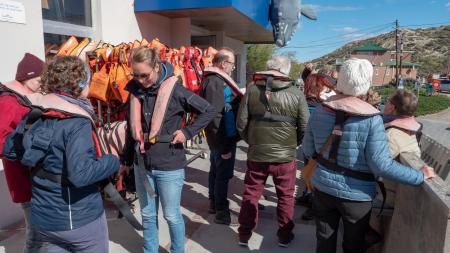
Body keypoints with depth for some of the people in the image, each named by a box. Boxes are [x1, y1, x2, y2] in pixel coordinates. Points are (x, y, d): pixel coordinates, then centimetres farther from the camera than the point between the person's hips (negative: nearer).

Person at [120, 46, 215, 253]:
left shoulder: (175, 90, -14)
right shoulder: (136, 91, 1)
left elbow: (209, 111, -6)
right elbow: (132, 128, 11)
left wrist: (187, 132, -13)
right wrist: (126, 159, 14)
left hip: (169, 166, -4)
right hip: (142, 165, 5)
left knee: (172, 216, 11)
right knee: (147, 215, 18)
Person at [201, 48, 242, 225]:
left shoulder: (217, 79, 10)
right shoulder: (215, 82, -22)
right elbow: (214, 116, -26)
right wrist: (224, 146, -24)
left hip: (219, 137, 10)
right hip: (223, 139, -10)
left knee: (216, 170, 20)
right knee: (224, 174, 1)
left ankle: (214, 203, 36)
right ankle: (222, 212, 15)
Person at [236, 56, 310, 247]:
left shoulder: (252, 90, -5)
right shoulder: (296, 94, -8)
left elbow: (241, 123, -3)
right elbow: (305, 127, -3)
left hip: (256, 154, 1)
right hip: (285, 155, -1)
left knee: (250, 195, 16)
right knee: (286, 197, 17)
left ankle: (244, 235, 30)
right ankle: (284, 236, 31)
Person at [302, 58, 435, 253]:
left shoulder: (321, 110, -9)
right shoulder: (371, 118, -21)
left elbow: (308, 151, -2)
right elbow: (381, 165, -22)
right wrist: (420, 176, -10)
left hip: (323, 187, 3)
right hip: (355, 194, -3)